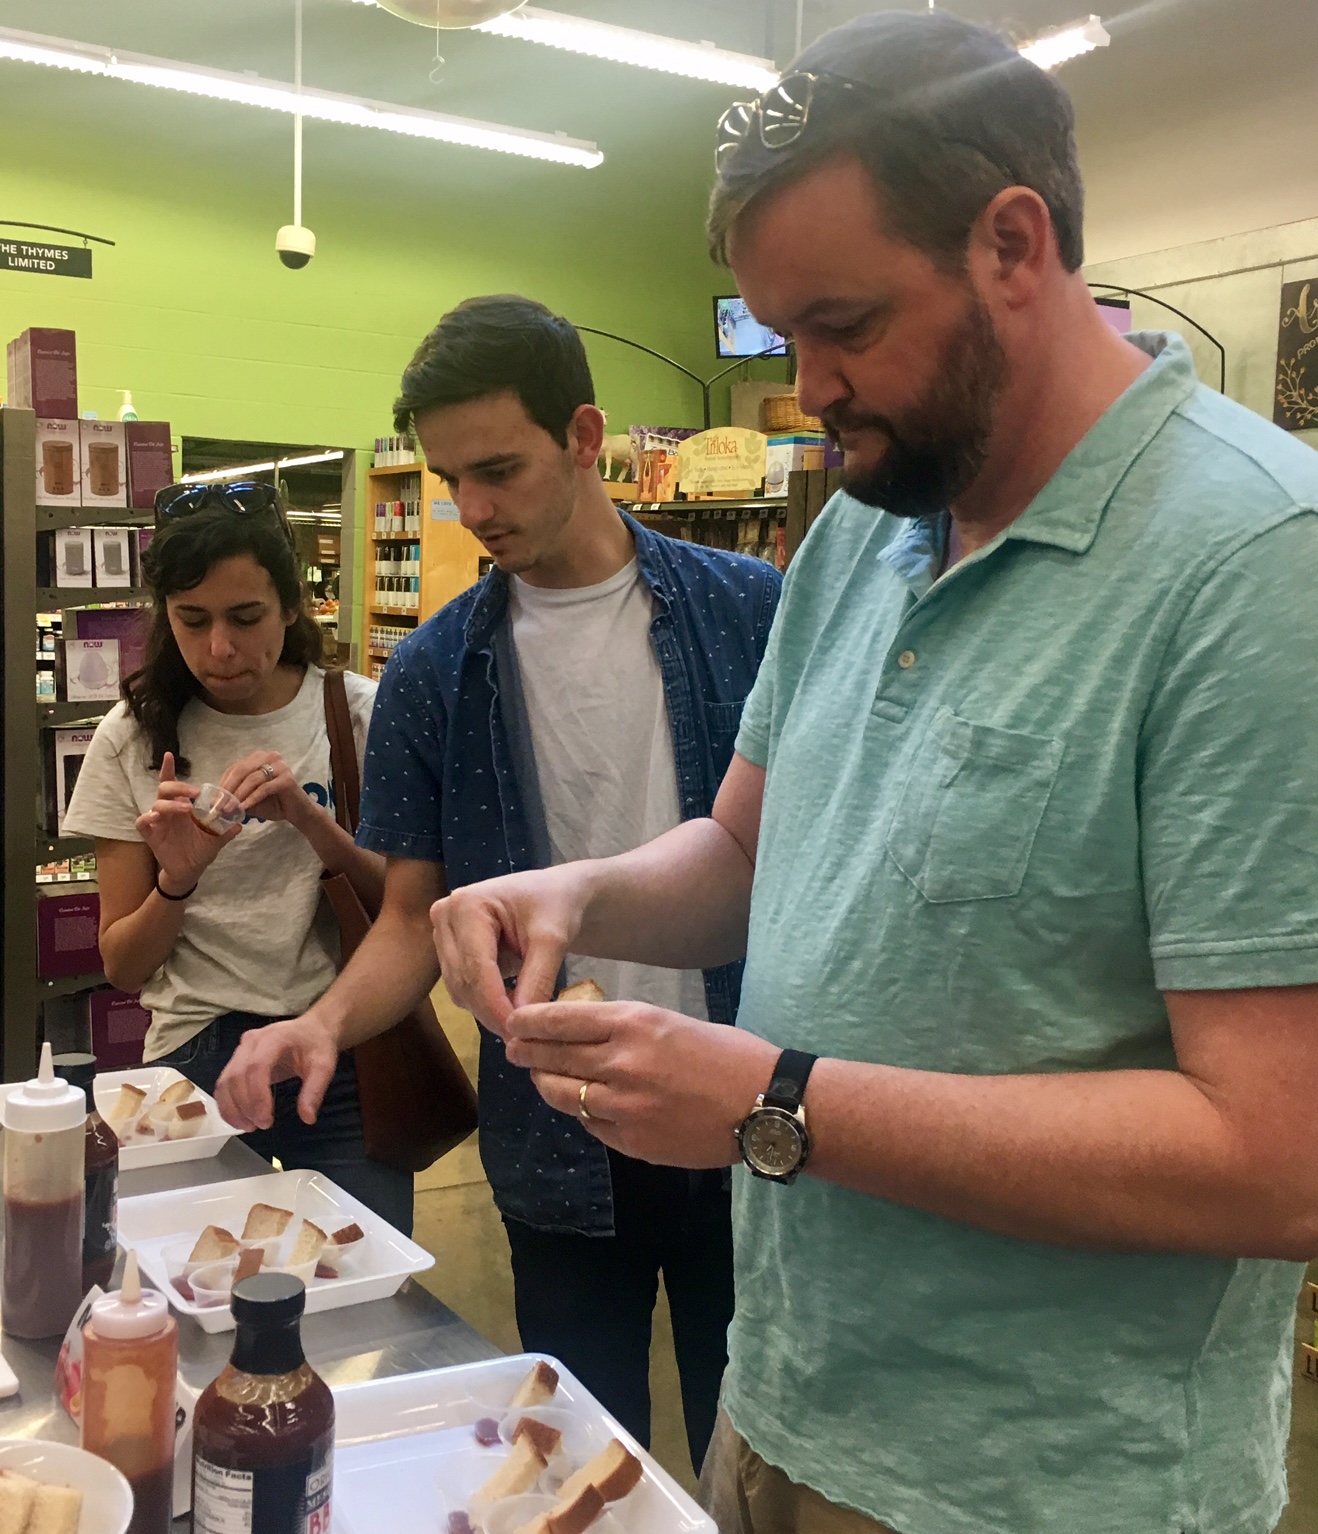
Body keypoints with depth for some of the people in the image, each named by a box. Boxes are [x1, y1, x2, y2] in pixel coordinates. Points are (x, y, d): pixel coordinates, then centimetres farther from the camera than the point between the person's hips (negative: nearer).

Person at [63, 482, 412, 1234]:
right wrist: (176, 879, -19)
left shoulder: (359, 714, -5)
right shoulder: (132, 739, -1)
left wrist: (310, 820, -20)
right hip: (197, 1060, 1)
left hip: (344, 1055, 0)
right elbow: (124, 968, 1)